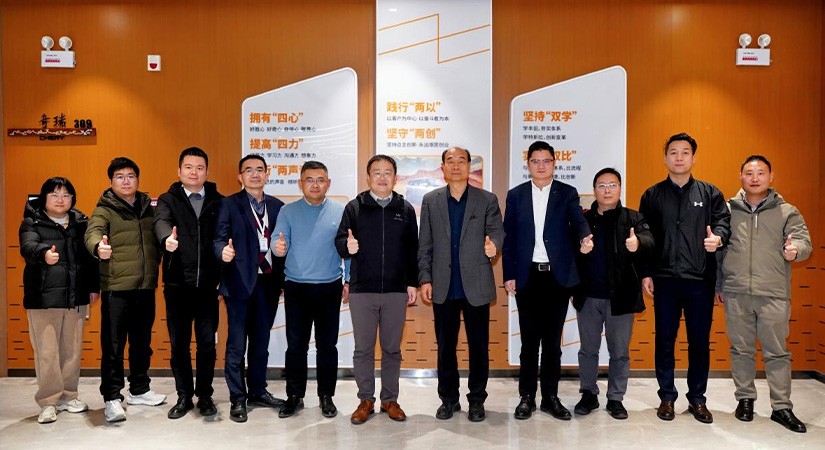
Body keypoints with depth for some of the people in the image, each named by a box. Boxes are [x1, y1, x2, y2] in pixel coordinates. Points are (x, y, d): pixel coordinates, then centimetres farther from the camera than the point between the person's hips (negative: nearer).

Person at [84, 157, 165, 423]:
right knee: (113, 345, -1)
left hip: (146, 287, 5)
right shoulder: (104, 210, -2)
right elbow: (92, 233, -21)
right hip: (116, 288, -5)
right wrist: (99, 247, -43)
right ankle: (112, 398, 9)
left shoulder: (150, 208, 12)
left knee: (142, 342, 16)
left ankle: (139, 390, 30)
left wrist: (156, 268, -1)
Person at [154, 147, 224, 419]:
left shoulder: (218, 202, 7)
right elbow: (161, 222, -17)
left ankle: (205, 395, 21)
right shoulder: (168, 199, 4)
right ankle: (184, 396, 23)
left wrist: (223, 279, -9)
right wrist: (168, 238, -40)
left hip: (207, 284, 0)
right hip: (177, 284, 0)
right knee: (178, 343, 9)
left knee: (207, 342, 6)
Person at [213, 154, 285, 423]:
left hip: (268, 282, 4)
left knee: (261, 342, 14)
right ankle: (237, 399, 15)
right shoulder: (229, 204, -1)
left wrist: (281, 277, -1)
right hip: (240, 282, -4)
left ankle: (258, 391, 28)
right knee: (237, 344, 3)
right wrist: (223, 251, -32)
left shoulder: (277, 206, 10)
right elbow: (219, 238, -10)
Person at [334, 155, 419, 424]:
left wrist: (413, 283, 4)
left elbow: (413, 249, 7)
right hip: (361, 290, -1)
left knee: (392, 348, 9)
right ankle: (366, 400, 20)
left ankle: (390, 400, 23)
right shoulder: (354, 207, 4)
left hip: (396, 291, 1)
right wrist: (347, 246, -22)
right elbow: (340, 241, 1)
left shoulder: (405, 209, 7)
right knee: (363, 348, 6)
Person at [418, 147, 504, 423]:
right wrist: (424, 279, 0)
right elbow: (424, 245, 6)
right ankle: (449, 399, 26)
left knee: (479, 346, 7)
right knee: (445, 346, 11)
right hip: (443, 287, 1)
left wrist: (494, 245, -25)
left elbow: (496, 230, -1)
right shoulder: (430, 200, 7)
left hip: (476, 285, -1)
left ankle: (476, 400, 22)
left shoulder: (488, 200, 3)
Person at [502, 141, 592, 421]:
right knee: (529, 339, 7)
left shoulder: (567, 193, 5)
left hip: (558, 276, 0)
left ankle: (550, 397, 19)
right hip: (527, 276, 0)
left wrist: (585, 238, -36)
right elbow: (509, 237, 4)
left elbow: (578, 221, -13)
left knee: (553, 340, 8)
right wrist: (509, 275, -1)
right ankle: (527, 397, 18)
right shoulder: (515, 195, 6)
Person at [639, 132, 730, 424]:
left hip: (700, 279, 1)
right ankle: (667, 397, 20)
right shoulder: (652, 195, 8)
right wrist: (646, 273, 1)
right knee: (665, 340, 7)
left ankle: (697, 398, 22)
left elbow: (724, 221, 3)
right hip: (665, 279, 0)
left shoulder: (710, 193, 9)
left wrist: (719, 237, -20)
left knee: (700, 341, 8)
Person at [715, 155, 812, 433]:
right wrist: (717, 285, 9)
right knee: (741, 349, 10)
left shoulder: (787, 212, 5)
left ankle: (781, 407, 16)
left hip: (774, 294, -1)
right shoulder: (727, 210, 7)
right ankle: (745, 399, 24)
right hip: (736, 294, 1)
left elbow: (804, 241, -2)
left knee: (777, 352, 5)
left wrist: (795, 250, -27)